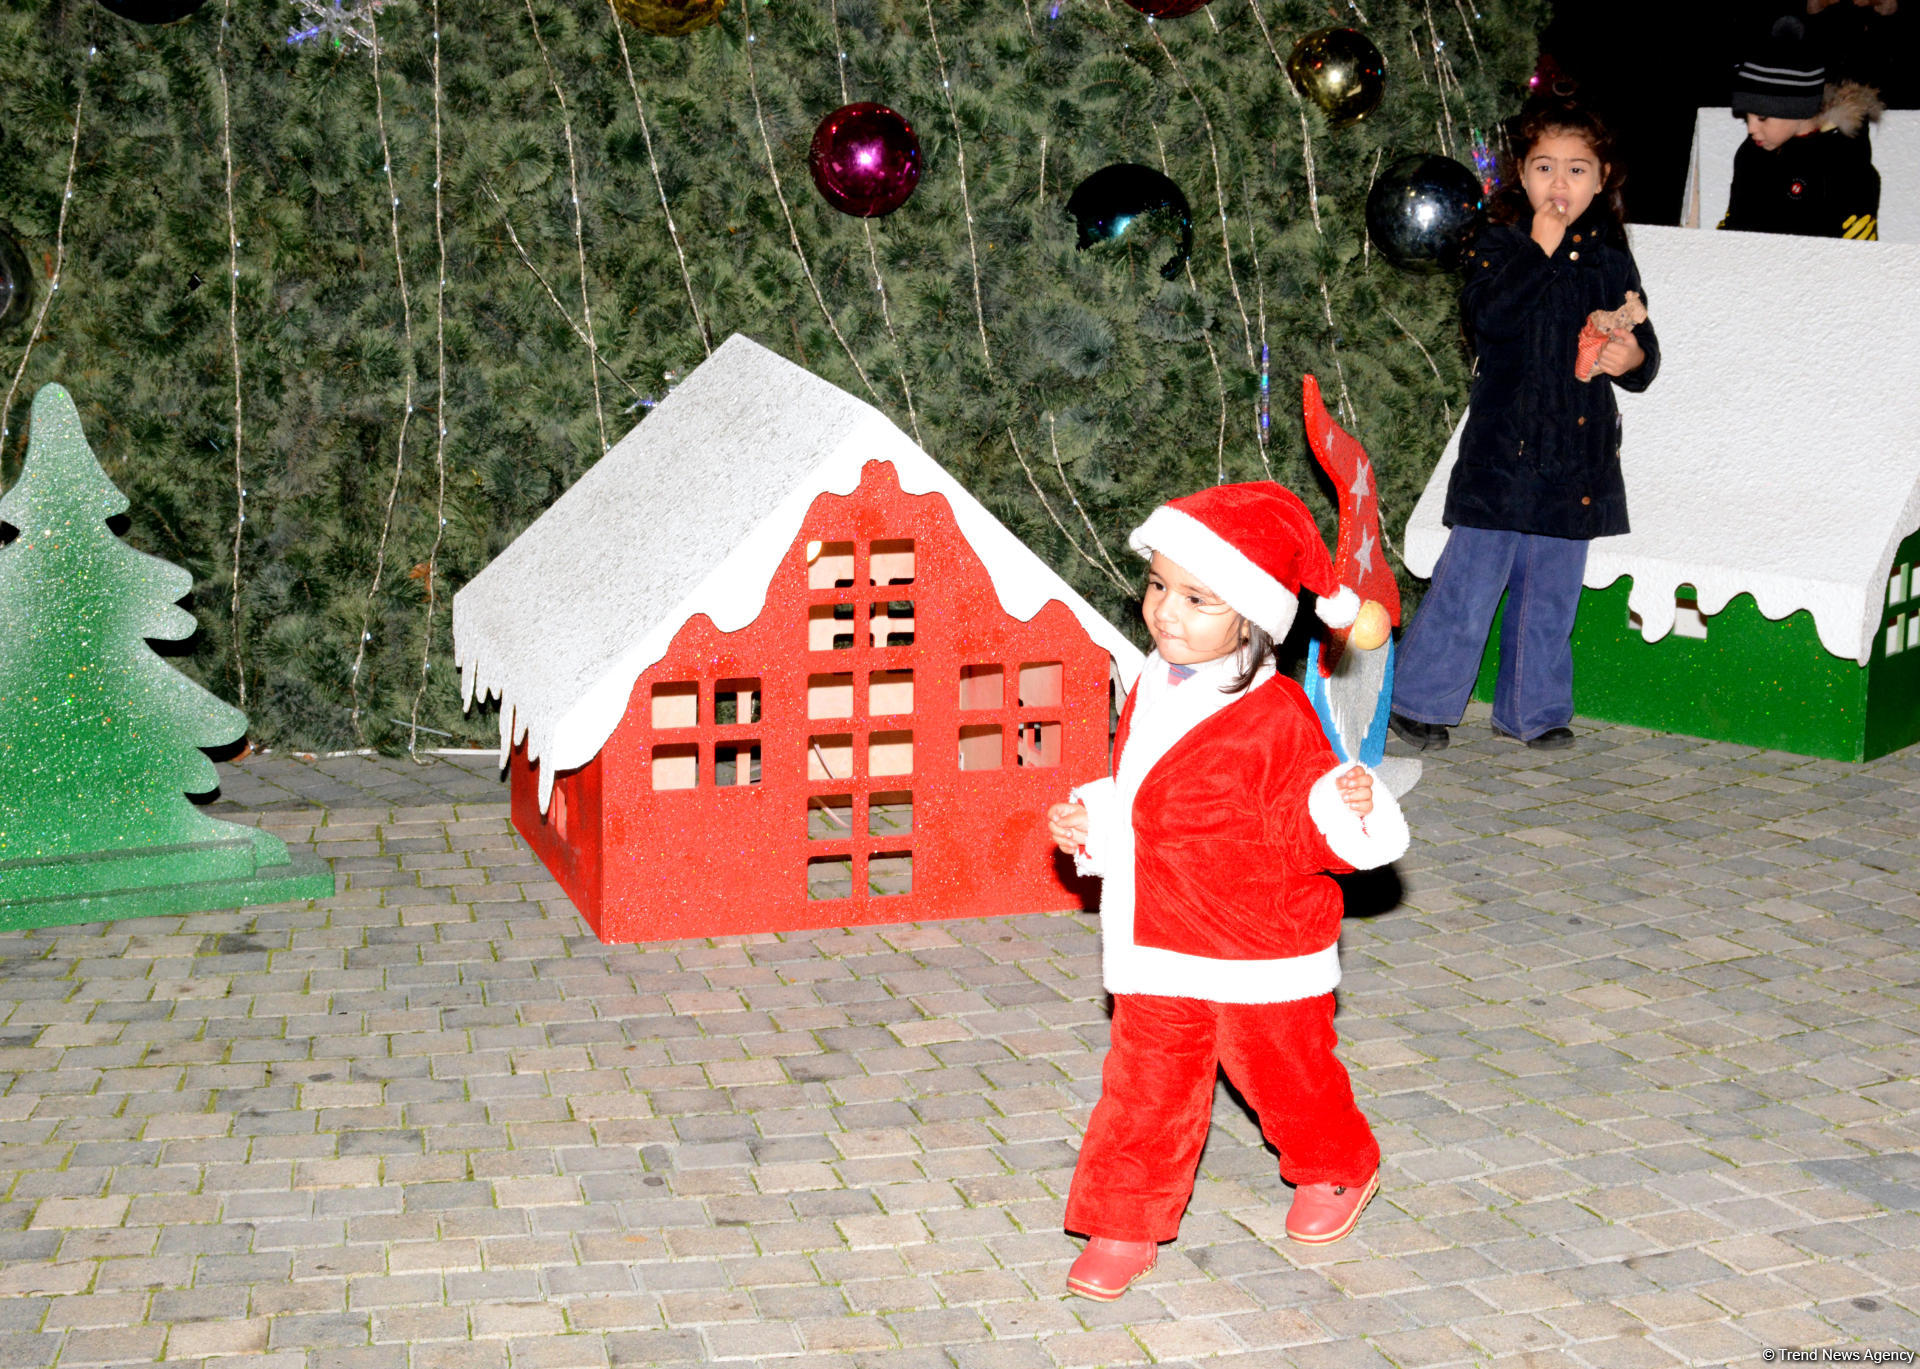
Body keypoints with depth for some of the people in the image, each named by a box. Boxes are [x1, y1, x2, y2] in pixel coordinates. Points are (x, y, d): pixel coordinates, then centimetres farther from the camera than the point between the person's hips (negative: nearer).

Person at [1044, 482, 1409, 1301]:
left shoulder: (1275, 717, -20)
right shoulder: (1153, 690, 3)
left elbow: (1303, 830, -17)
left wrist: (1348, 809, -36)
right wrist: (1086, 823, 4)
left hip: (1263, 955, -5)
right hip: (1159, 951, 5)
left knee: (1284, 1075, 15)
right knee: (1144, 1085, 7)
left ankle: (1340, 1170, 43)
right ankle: (1125, 1227, 20)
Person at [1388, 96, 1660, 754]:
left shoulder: (1608, 257, 9)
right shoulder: (1499, 242, -1)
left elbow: (1643, 350, 12)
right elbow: (1485, 317, -19)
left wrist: (1632, 358, -11)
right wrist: (1540, 250, -19)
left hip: (1578, 455, 4)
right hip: (1503, 446, -4)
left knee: (1551, 589, 11)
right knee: (1472, 577, -3)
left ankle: (1533, 709, 24)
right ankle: (1418, 699, 10)